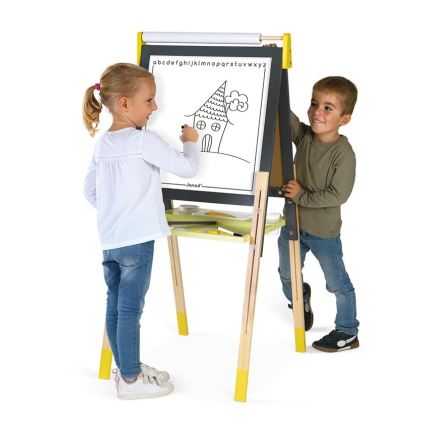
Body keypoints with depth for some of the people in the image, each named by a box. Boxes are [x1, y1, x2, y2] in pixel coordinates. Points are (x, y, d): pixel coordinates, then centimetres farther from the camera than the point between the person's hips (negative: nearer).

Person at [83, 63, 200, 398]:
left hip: (109, 240, 8)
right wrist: (191, 141, 6)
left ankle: (126, 368, 30)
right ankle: (131, 380, 11)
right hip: (137, 240, -8)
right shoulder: (144, 141, -15)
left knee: (115, 306, 15)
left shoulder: (103, 143, 9)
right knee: (130, 309, 0)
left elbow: (90, 190, 15)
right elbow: (187, 168, -12)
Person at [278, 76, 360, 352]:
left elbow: (338, 195, -24)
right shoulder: (304, 136, -7)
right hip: (294, 224, 5)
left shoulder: (344, 153, -22)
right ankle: (300, 299, 53)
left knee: (338, 284, 11)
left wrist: (302, 196, -22)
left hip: (324, 232, -5)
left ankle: (348, 332, 28)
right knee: (287, 275, 23)